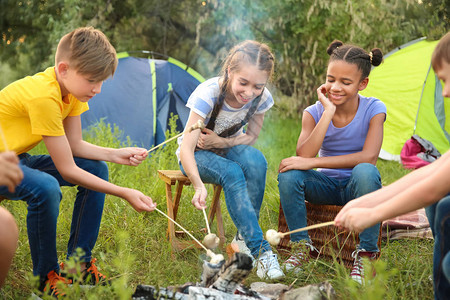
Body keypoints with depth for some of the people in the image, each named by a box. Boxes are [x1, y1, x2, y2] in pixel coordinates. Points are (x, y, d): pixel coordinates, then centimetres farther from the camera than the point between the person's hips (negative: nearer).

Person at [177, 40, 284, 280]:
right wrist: (199, 185, -54)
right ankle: (260, 250, -34)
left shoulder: (261, 97, -18)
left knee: (256, 160, -32)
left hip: (227, 148, 4)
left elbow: (251, 136, -2)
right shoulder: (208, 94, -31)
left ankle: (245, 238, -20)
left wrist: (221, 142, -23)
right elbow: (186, 148, -36)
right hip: (198, 153, -3)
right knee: (232, 173, -36)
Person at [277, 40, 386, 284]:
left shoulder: (374, 109, -13)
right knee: (288, 174, -28)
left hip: (356, 188, -2)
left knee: (365, 172, -37)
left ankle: (366, 253, -21)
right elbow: (303, 155, -24)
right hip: (326, 186, 2)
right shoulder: (314, 112, -8)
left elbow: (368, 156, -27)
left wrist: (312, 162, -31)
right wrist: (329, 111, -28)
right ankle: (302, 246, -9)